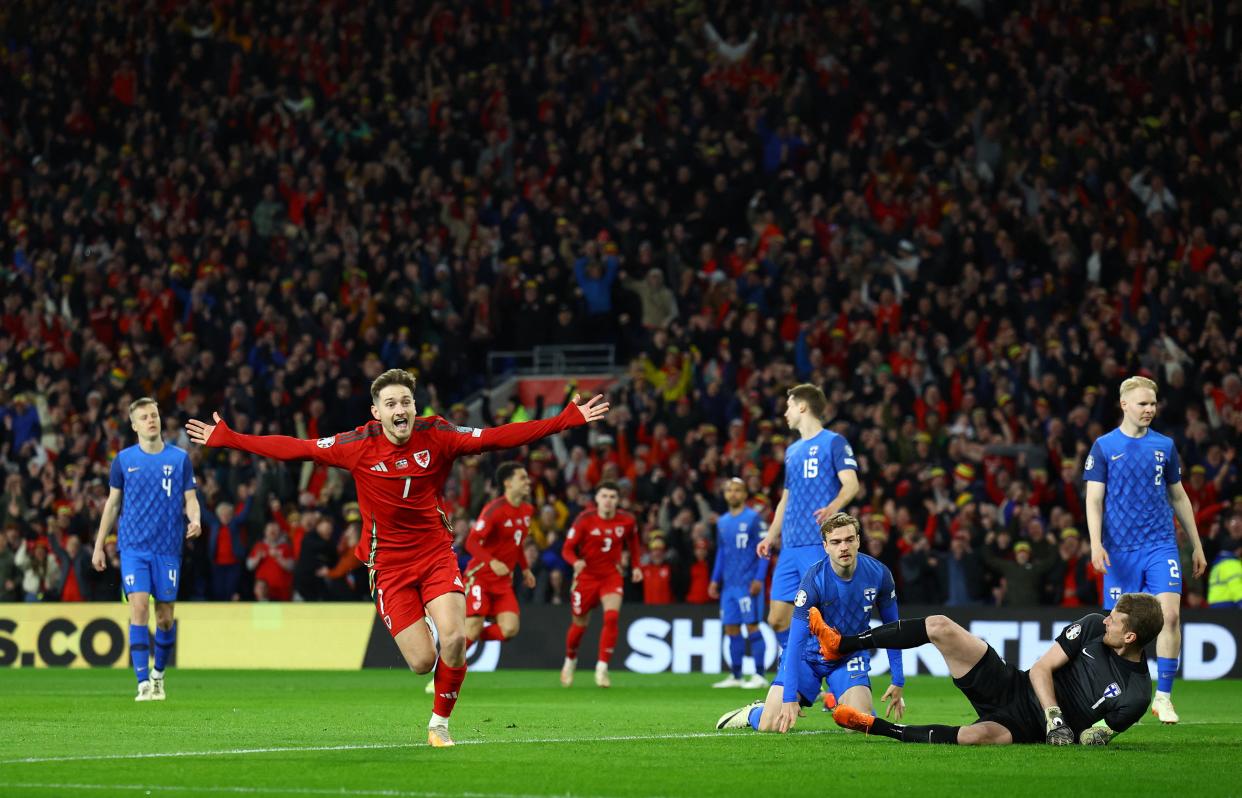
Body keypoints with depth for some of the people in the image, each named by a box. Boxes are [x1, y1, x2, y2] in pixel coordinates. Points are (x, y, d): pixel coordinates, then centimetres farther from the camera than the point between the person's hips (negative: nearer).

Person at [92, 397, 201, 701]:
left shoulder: (180, 458, 4)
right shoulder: (124, 459, 5)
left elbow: (190, 499, 6)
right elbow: (113, 502, 11)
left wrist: (195, 520, -17)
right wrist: (99, 545, 10)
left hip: (168, 548, 1)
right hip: (133, 547, -1)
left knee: (165, 616, 5)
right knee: (139, 608, -14)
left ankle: (159, 674, 27)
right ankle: (143, 684, -14)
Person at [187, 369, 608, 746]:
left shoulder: (436, 437, -6)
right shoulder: (358, 446, -8)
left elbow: (499, 437, -7)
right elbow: (293, 448, -4)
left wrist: (569, 418, -13)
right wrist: (226, 438, -6)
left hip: (436, 555, 1)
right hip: (388, 565, -1)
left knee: (454, 641, -21)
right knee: (422, 661, -10)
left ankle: (440, 724, 3)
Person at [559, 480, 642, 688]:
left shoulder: (627, 521, -6)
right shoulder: (584, 520, -14)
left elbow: (633, 543, 16)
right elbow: (567, 548, -12)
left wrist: (635, 566, 8)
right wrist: (576, 562, -32)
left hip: (611, 575, 1)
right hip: (586, 576, -1)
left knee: (612, 617, -22)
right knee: (579, 624, 9)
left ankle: (602, 667, -15)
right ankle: (570, 660, 39)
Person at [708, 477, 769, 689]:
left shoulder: (754, 519, -5)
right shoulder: (722, 522, 15)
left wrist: (759, 578, -15)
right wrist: (715, 580, 17)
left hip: (748, 583, -7)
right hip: (729, 584, 7)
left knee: (751, 625, -7)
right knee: (731, 628, 7)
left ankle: (759, 675, -4)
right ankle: (735, 676, 13)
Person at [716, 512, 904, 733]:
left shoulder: (879, 574, -16)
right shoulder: (814, 580, -26)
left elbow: (891, 627, 0)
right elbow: (796, 640, -27)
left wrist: (898, 682, -1)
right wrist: (789, 698, -34)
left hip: (850, 656, 2)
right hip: (808, 655, -2)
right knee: (770, 725, -14)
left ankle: (841, 703, 17)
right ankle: (754, 712, 25)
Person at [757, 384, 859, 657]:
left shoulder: (833, 442, -1)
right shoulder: (792, 451, 22)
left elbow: (851, 484, -13)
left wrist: (833, 507, -31)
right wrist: (771, 537, 19)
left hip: (821, 543, -8)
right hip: (791, 547, 8)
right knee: (777, 618, 4)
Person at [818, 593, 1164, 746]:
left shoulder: (1135, 695, -14)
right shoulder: (1094, 625, -4)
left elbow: (1092, 740, -3)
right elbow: (1041, 668, -3)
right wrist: (1054, 715, -18)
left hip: (1027, 729, -5)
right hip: (1012, 687, 5)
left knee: (985, 734, -40)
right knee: (939, 626, -12)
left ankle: (876, 727, -23)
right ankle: (841, 645, 2)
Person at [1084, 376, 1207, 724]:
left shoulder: (1164, 445, 9)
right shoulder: (1104, 447, 1)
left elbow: (1179, 497, 17)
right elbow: (1094, 500, -2)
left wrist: (1197, 546, 16)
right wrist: (1096, 544, -15)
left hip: (1161, 545, 2)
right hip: (1120, 550, -2)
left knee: (1170, 614, -14)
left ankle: (1163, 696, -7)